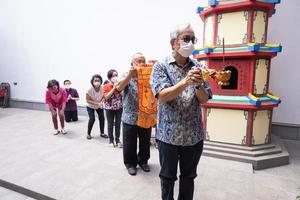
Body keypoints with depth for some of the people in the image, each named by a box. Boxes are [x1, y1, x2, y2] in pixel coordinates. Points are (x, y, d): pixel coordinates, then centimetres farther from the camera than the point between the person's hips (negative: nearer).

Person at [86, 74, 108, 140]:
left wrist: (101, 102, -28)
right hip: (90, 107, -3)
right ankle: (88, 134, 8)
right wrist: (97, 103, -32)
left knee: (102, 118, -4)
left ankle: (102, 133, 16)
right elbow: (87, 100, -23)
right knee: (92, 119, -13)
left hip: (99, 106, 3)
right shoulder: (90, 90, -30)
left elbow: (103, 97, -8)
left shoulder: (102, 89, -24)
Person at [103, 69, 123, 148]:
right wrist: (113, 88, -18)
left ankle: (117, 140, 19)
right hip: (109, 108, -2)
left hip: (119, 107, 2)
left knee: (118, 124, 7)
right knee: (110, 125, 6)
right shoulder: (106, 86, -5)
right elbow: (106, 97, -15)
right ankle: (111, 140, 19)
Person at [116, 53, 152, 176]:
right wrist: (130, 73, -27)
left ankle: (143, 161, 35)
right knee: (130, 143, 9)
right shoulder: (127, 77, 0)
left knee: (145, 142, 15)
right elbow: (119, 88, -18)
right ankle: (130, 163, 28)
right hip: (130, 117, -2)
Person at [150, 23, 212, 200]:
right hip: (168, 134, -3)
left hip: (194, 135, 3)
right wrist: (186, 82, -30)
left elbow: (204, 99, 0)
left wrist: (198, 84, -20)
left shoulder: (197, 67, 4)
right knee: (168, 177, 15)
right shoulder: (161, 66, -5)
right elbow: (162, 96, -17)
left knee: (189, 177, 19)